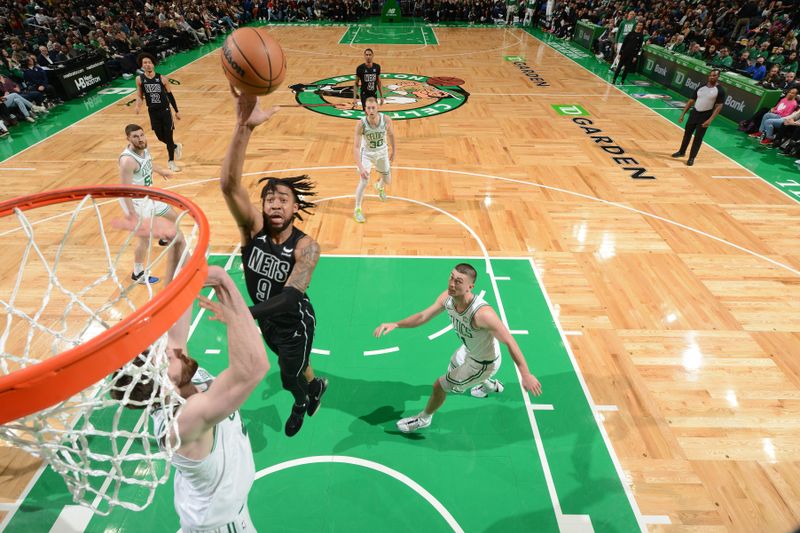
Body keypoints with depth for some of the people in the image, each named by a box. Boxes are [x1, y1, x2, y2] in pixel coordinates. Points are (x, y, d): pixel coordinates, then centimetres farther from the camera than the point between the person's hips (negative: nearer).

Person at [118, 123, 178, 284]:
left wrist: (160, 171, 38)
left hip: (148, 195, 9)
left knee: (174, 216, 23)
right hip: (136, 201, -9)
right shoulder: (127, 160, -31)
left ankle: (165, 239, 55)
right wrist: (132, 213, -31)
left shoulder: (144, 148, -4)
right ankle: (137, 273, 15)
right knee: (145, 239, -4)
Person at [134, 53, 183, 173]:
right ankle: (176, 146, 38)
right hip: (153, 112, 2)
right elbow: (139, 96, 6)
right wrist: (138, 105, -15)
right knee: (160, 137, 7)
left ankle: (171, 161, 15)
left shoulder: (161, 78, -7)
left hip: (165, 110, -2)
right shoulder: (139, 80, -4)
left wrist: (176, 111, 3)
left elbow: (170, 95, 1)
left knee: (168, 136, 0)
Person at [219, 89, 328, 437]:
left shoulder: (306, 247, -31)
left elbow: (290, 297, -42)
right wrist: (244, 127, -56)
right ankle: (314, 386, 63)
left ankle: (302, 400, 55)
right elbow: (229, 185, -41)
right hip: (266, 318, 4)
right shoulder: (253, 228, -24)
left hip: (295, 322, -4)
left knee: (289, 379, 17)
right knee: (291, 364, 30)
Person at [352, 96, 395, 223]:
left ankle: (379, 186, 56)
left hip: (382, 152, 3)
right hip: (366, 153, -3)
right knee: (364, 182, -18)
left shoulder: (386, 120, -25)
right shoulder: (361, 123, -31)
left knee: (388, 181, 15)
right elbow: (356, 147, -32)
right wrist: (360, 167, -42)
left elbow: (391, 134, -3)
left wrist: (394, 150, 8)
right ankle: (357, 210, 3)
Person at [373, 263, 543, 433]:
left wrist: (526, 375, -34)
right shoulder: (447, 297, -22)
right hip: (468, 350, 7)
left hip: (483, 363, -7)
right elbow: (423, 316, -10)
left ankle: (424, 419, 36)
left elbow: (509, 341, -35)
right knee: (453, 369, 36)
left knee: (439, 386, 2)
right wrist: (395, 324, -23)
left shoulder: (482, 313, -43)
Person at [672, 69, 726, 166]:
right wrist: (683, 114, 4)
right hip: (694, 113, 4)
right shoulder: (701, 87, 4)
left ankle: (691, 158, 10)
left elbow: (719, 107, -11)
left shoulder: (720, 90, -9)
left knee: (698, 138, 0)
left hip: (705, 116, -4)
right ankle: (681, 152, 34)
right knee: (687, 133, 15)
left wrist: (710, 120, -21)